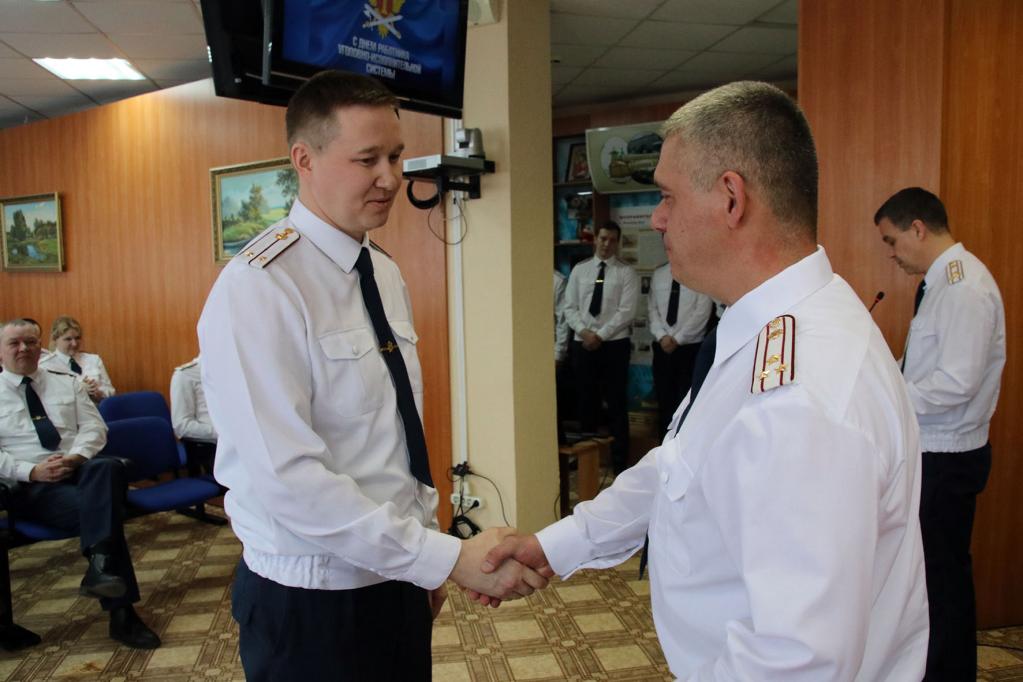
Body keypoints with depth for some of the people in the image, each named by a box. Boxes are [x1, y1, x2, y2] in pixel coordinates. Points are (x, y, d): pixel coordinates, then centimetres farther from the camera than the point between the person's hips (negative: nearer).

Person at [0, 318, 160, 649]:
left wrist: (76, 456, -11)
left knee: (109, 467, -36)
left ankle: (100, 568, -42)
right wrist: (32, 471, -14)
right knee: (102, 508, -32)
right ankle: (120, 611, -31)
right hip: (29, 486, -3)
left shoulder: (67, 383, 19)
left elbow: (94, 427, 10)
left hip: (81, 469, 3)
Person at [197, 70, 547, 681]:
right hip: (311, 605, -7)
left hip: (397, 580, 7)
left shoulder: (386, 273, 5)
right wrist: (449, 557, -24)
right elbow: (288, 478, -26)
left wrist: (427, 546, 13)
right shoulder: (259, 288, -20)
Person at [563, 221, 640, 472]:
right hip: (582, 344, 3)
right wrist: (584, 331, -11)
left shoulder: (626, 273, -1)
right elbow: (569, 307, 6)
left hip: (615, 344, -3)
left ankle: (620, 462, 12)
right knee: (586, 402, 10)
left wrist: (600, 335, -15)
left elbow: (626, 312, -10)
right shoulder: (579, 270, 10)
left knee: (616, 403, 3)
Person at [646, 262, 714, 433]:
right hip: (662, 347, 4)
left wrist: (677, 339, -12)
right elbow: (652, 308, 6)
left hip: (691, 348, -4)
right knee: (664, 400, 8)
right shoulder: (658, 274, 10)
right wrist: (662, 336, -9)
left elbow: (702, 312, -10)